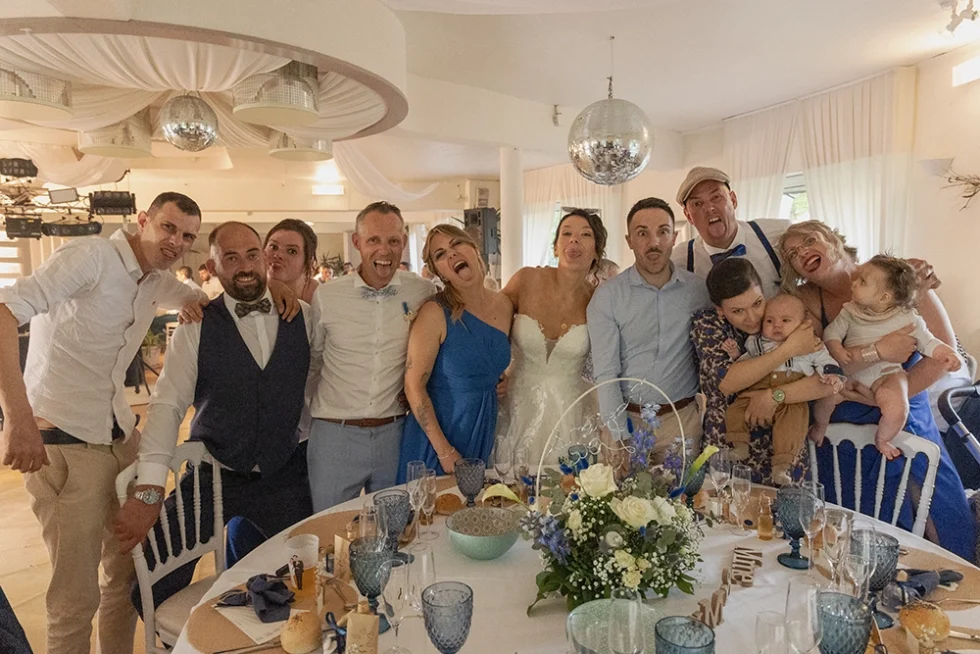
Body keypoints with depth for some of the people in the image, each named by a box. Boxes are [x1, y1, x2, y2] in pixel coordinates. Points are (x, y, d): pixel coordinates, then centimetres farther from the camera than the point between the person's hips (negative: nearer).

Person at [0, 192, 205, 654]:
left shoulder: (156, 282, 9)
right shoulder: (91, 256, -14)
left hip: (121, 436, 8)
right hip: (61, 441, -7)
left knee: (131, 569, 16)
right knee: (77, 594, 1)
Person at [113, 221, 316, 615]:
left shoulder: (304, 316, -2)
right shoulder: (196, 328, -7)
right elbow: (167, 406, -14)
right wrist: (149, 491, -22)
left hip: (284, 476, 1)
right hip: (213, 475, -1)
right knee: (154, 592, 2)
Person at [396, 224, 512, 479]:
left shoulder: (504, 306, -1)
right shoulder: (436, 313, -17)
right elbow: (414, 386, -17)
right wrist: (444, 450, -17)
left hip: (484, 432, 5)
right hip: (436, 433, -5)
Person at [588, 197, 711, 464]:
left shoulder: (697, 290, -1)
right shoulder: (606, 296, -8)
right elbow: (605, 373, -11)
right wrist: (620, 439, -16)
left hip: (683, 419, 2)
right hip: (626, 417, -1)